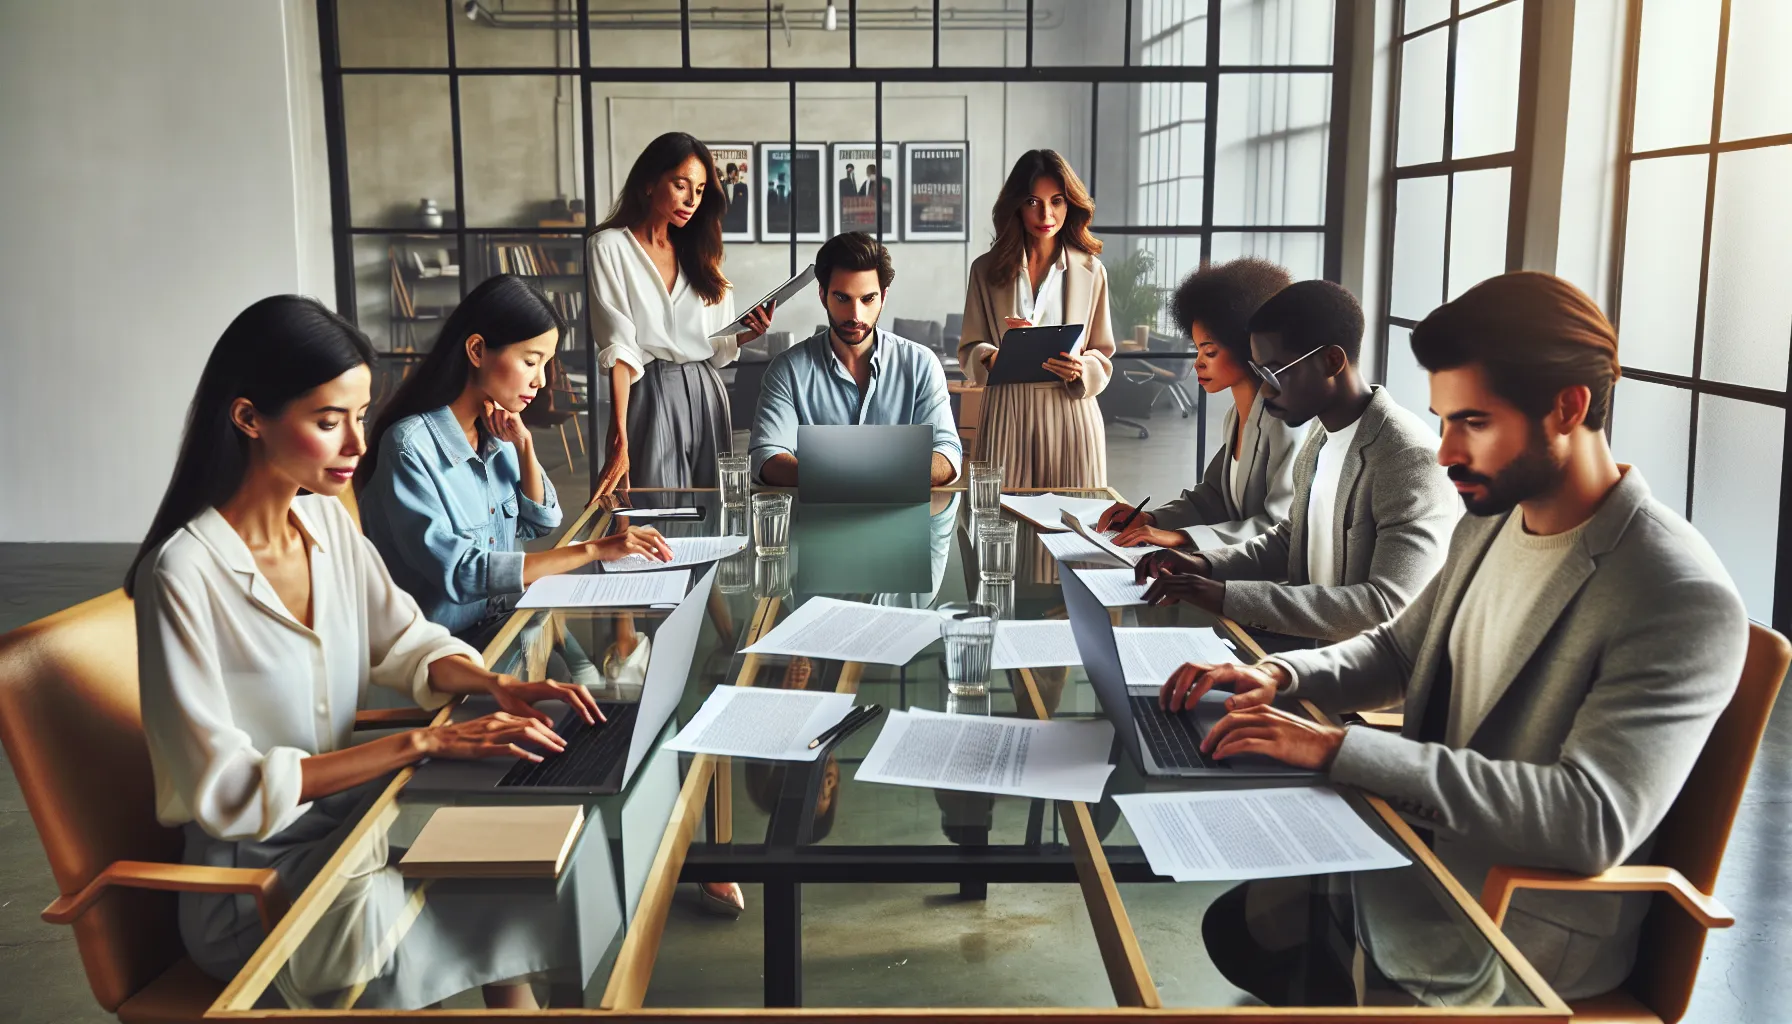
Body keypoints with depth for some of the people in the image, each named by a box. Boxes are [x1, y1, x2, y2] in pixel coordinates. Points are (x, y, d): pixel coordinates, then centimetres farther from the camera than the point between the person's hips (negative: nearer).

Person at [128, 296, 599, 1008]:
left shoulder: (328, 521, 1)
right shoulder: (183, 574, -20)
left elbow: (404, 643, 11)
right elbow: (224, 788, -22)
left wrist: (494, 684, -10)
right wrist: (421, 743, -26)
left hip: (340, 814, 6)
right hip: (250, 875, -6)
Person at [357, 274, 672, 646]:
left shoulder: (494, 432, 3)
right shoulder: (410, 446, -18)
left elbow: (540, 524, 13)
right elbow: (458, 572, -25)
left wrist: (524, 445, -4)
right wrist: (592, 550, -27)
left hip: (506, 623, 6)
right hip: (446, 642, -6)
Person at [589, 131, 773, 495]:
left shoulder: (699, 253, 16)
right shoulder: (611, 246, -1)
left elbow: (717, 348, 13)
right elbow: (618, 349, -11)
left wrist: (747, 334, -10)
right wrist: (619, 440, -20)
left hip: (707, 396, 5)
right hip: (650, 397, -5)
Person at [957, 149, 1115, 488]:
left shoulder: (1090, 271, 4)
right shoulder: (986, 269, 5)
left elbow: (1103, 357, 6)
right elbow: (969, 349, 5)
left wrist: (1081, 370, -15)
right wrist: (992, 359, -16)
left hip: (1071, 413, 0)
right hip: (1007, 414, 0)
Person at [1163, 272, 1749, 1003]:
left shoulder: (1682, 601, -22)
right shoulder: (1488, 523, 3)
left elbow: (1594, 820, -31)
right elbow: (1400, 649, 18)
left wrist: (1341, 748, -33)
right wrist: (1279, 675, -3)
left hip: (1531, 935, -7)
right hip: (1421, 860, 7)